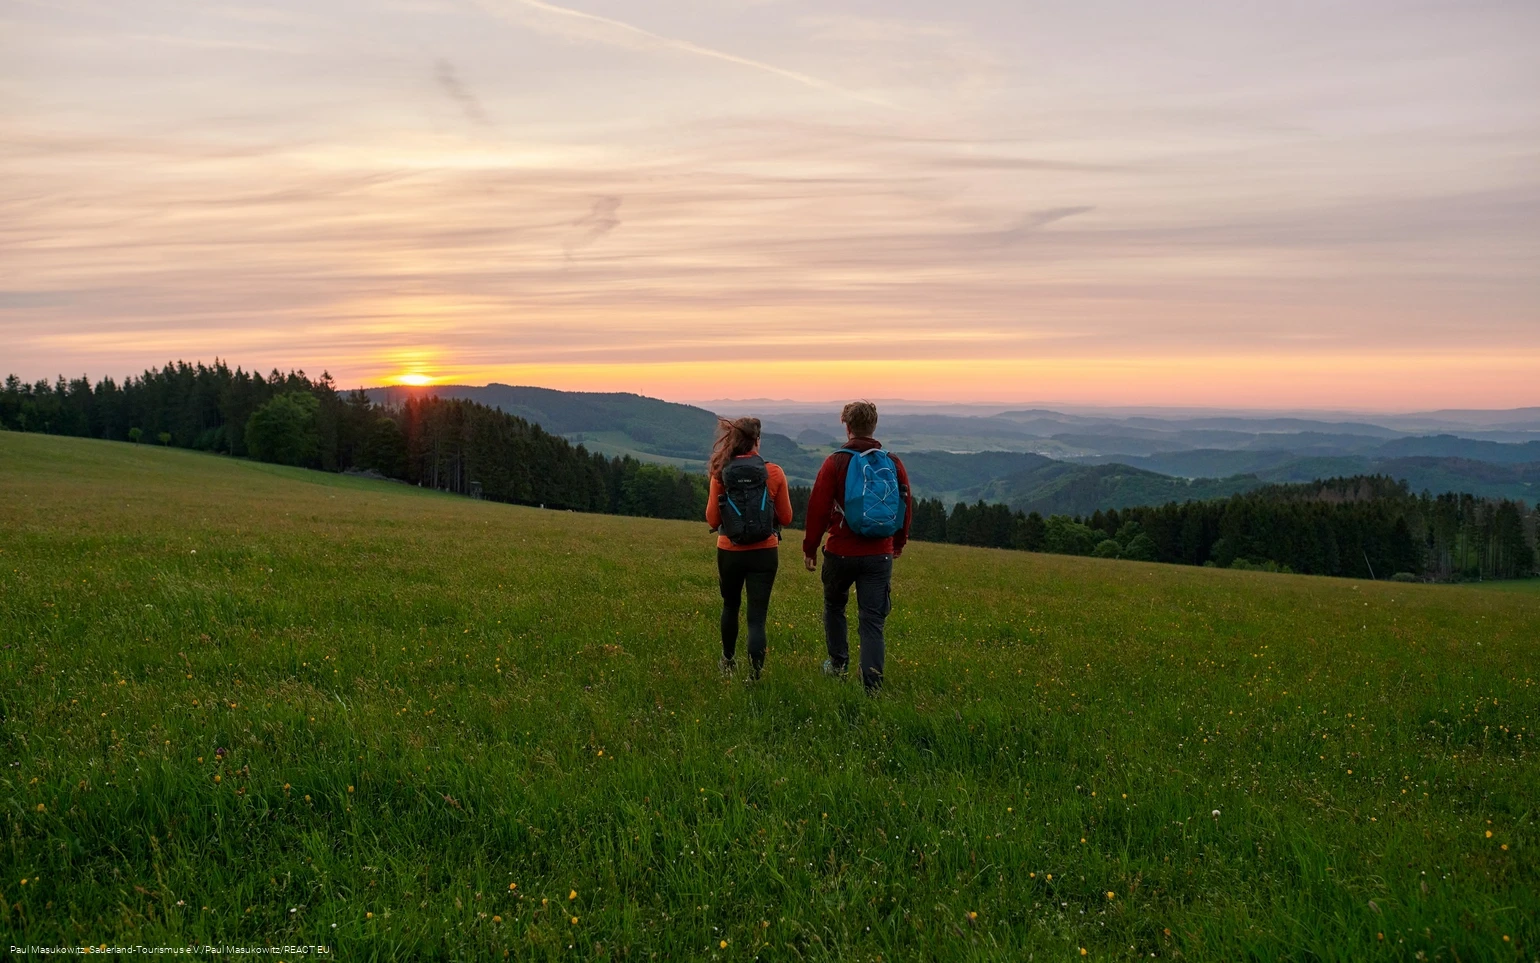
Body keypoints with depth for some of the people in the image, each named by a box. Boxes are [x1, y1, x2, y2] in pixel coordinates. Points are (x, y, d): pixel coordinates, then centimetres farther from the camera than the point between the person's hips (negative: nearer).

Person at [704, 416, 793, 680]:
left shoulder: (721, 473, -5)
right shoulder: (774, 472, -6)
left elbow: (712, 519, -2)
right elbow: (785, 517, 1)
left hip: (729, 552, 2)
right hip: (764, 554, -2)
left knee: (730, 606, 25)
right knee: (757, 616, 0)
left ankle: (728, 663, 41)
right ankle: (754, 676, -11)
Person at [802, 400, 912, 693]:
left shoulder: (836, 463, -7)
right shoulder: (893, 464, 3)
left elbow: (818, 508, -6)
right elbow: (906, 507, 11)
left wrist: (810, 548, 5)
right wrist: (898, 544, 26)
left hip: (841, 553, -2)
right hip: (880, 555, 2)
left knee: (834, 606, 24)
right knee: (872, 620, 2)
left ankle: (838, 664, 33)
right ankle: (872, 685, -6)